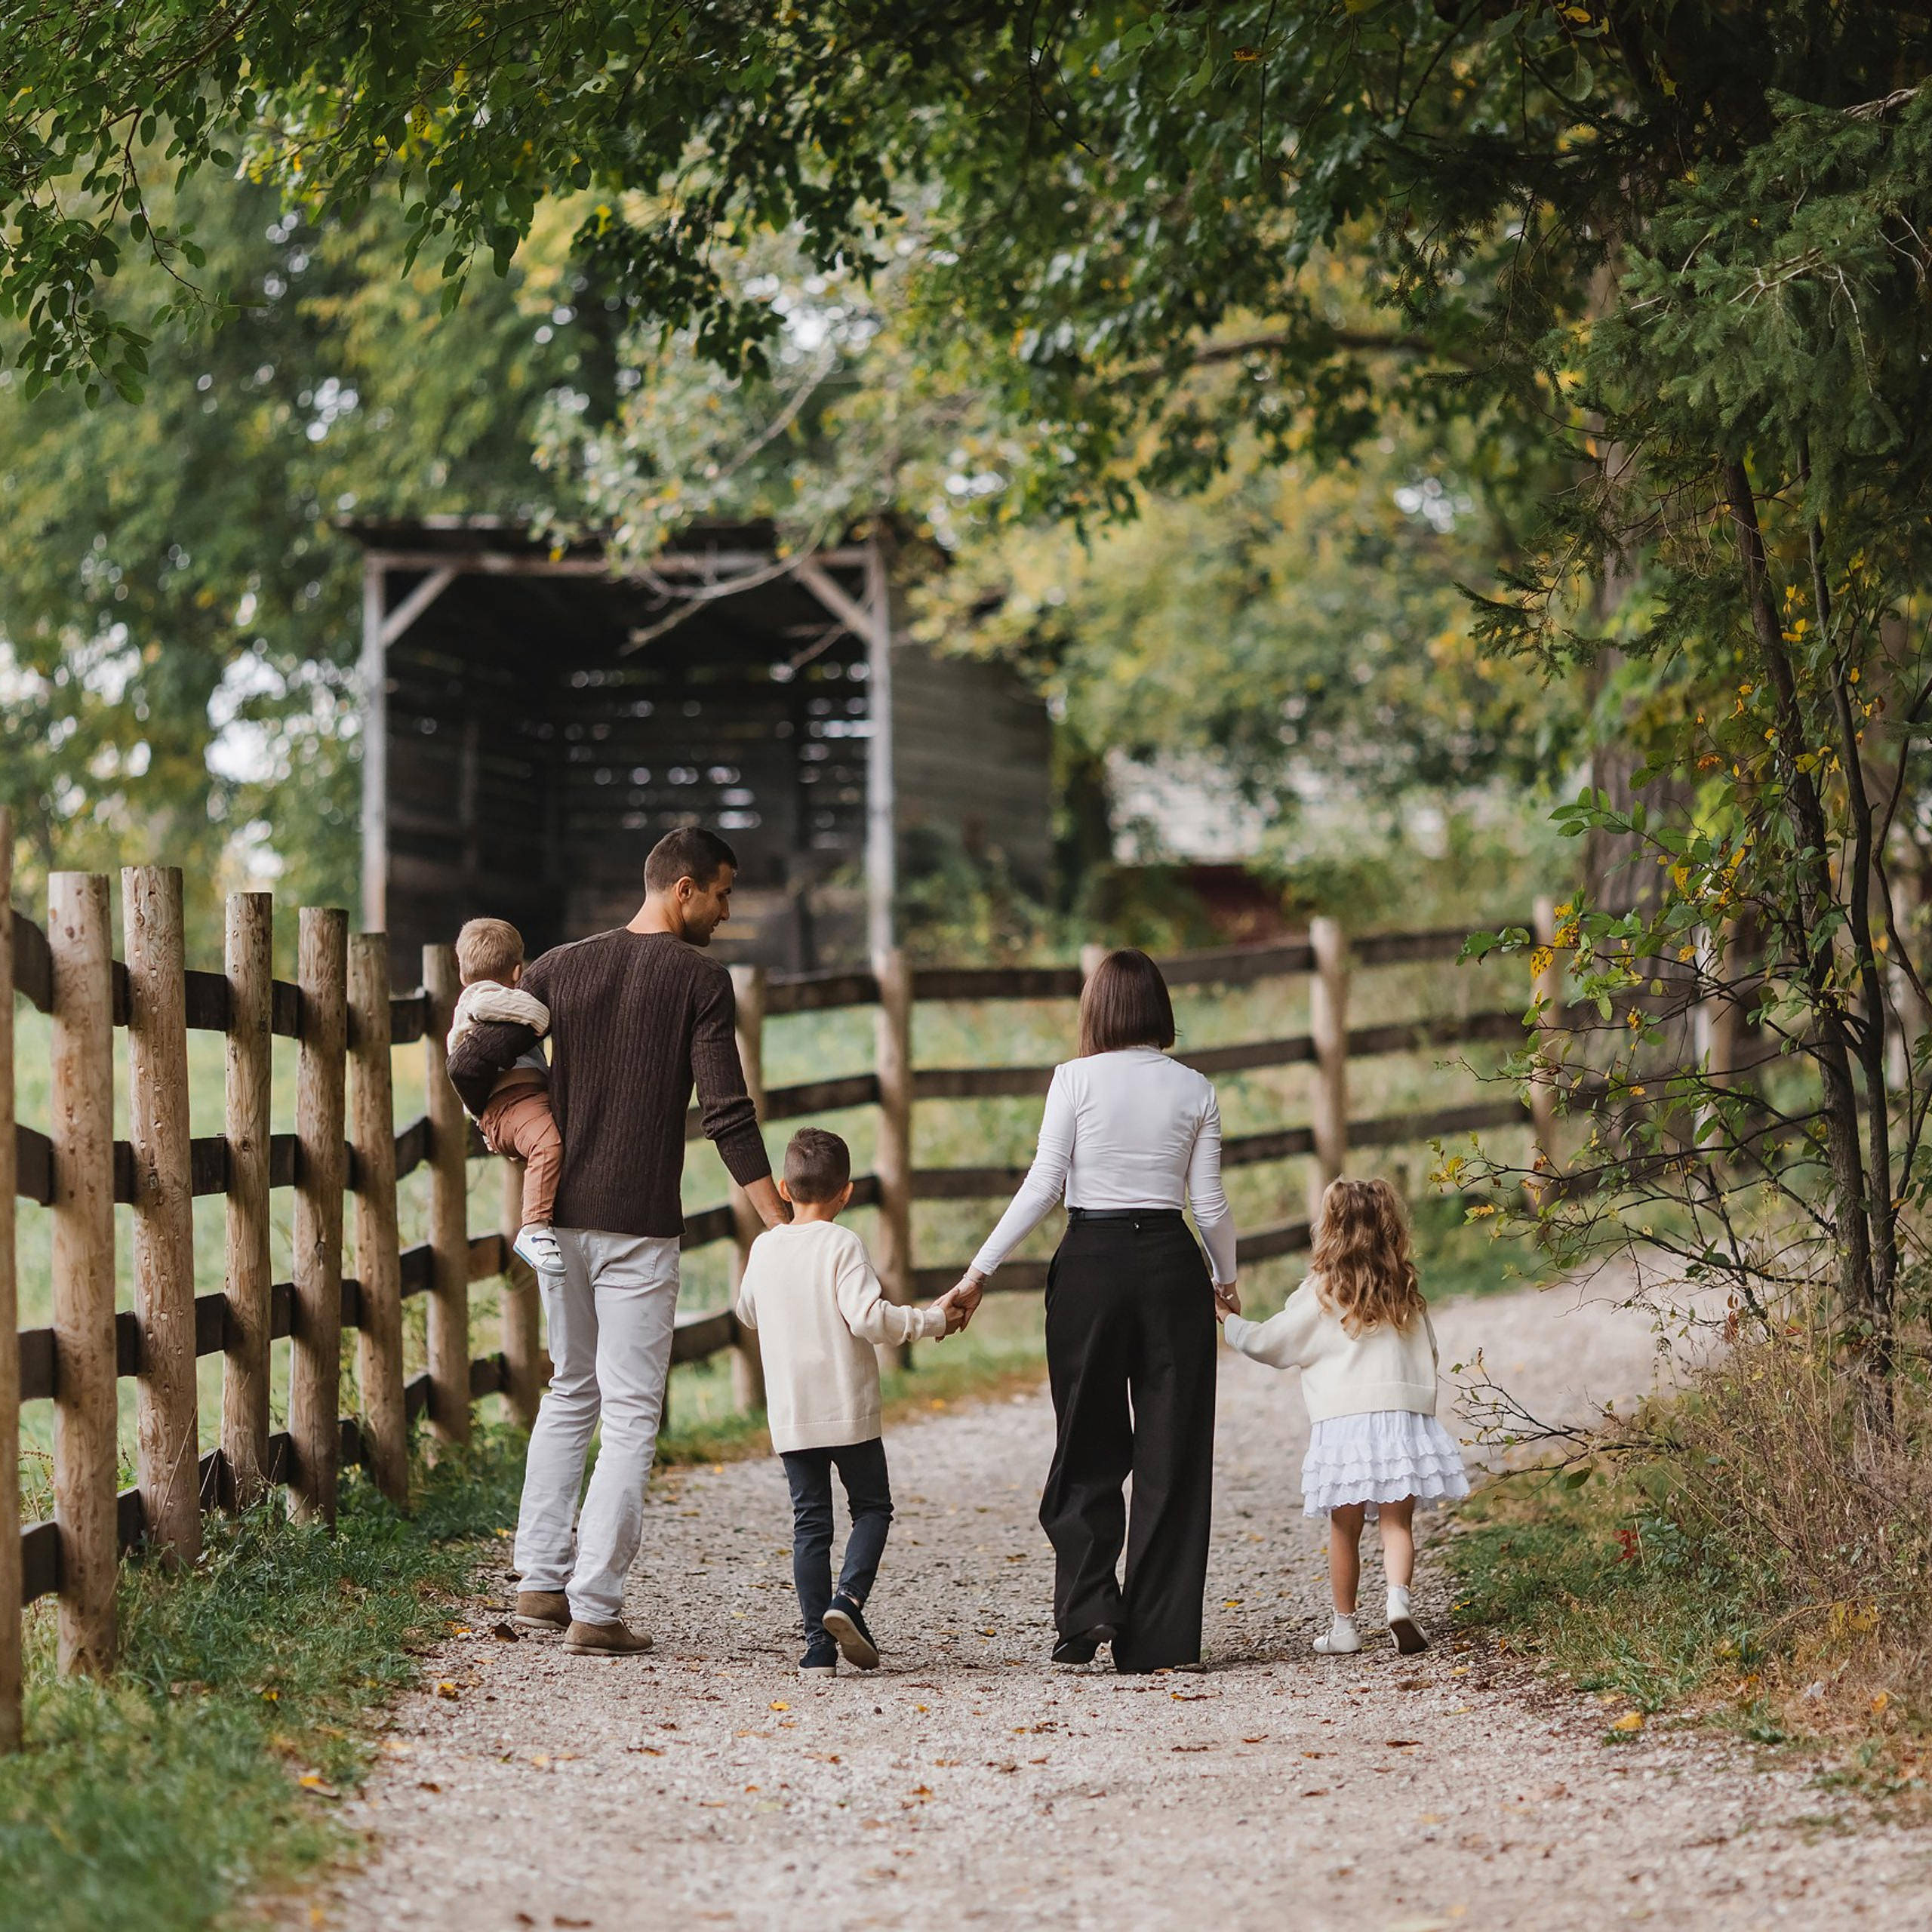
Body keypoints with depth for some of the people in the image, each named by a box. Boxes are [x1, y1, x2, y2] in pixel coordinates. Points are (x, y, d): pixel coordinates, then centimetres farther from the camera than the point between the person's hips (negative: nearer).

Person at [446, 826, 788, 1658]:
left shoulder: (561, 967, 7)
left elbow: (470, 1066, 1)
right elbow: (728, 1113, -14)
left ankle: (542, 1580, 19)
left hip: (558, 1215, 5)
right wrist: (782, 1229, -14)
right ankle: (595, 1608, -5)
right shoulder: (699, 979, -6)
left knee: (569, 1392, 20)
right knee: (630, 1415, -1)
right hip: (639, 1228, -5)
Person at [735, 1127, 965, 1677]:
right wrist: (931, 1319, -9)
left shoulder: (764, 1249, 5)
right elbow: (868, 1318, -20)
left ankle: (818, 1645, 0)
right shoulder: (842, 1245, -10)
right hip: (849, 1407, -4)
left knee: (810, 1520, 6)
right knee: (872, 1506, 13)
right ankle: (848, 1600, -10)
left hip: (790, 1417, 4)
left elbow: (748, 1312, 21)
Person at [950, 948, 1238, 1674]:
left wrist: (981, 1270, -2)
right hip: (1171, 1262, 1)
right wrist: (1226, 1278, 21)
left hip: (1092, 1261, -1)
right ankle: (1160, 1636, 5)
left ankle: (1087, 1607, -4)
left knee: (1089, 1447, 10)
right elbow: (1209, 1202, 4)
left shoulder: (1076, 1079, -3)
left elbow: (1043, 1185, -7)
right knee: (1171, 1451, 5)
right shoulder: (1194, 1090, 3)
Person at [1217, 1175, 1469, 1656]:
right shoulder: (1406, 1291, 9)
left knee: (1344, 1529, 6)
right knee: (1397, 1523, 1)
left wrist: (1231, 1325, 21)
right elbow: (1426, 1352, 16)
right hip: (1404, 1414, 2)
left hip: (1342, 1420, -2)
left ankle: (1344, 1626, 11)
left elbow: (1269, 1343, 5)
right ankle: (1400, 1599, -21)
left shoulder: (1322, 1293, -2)